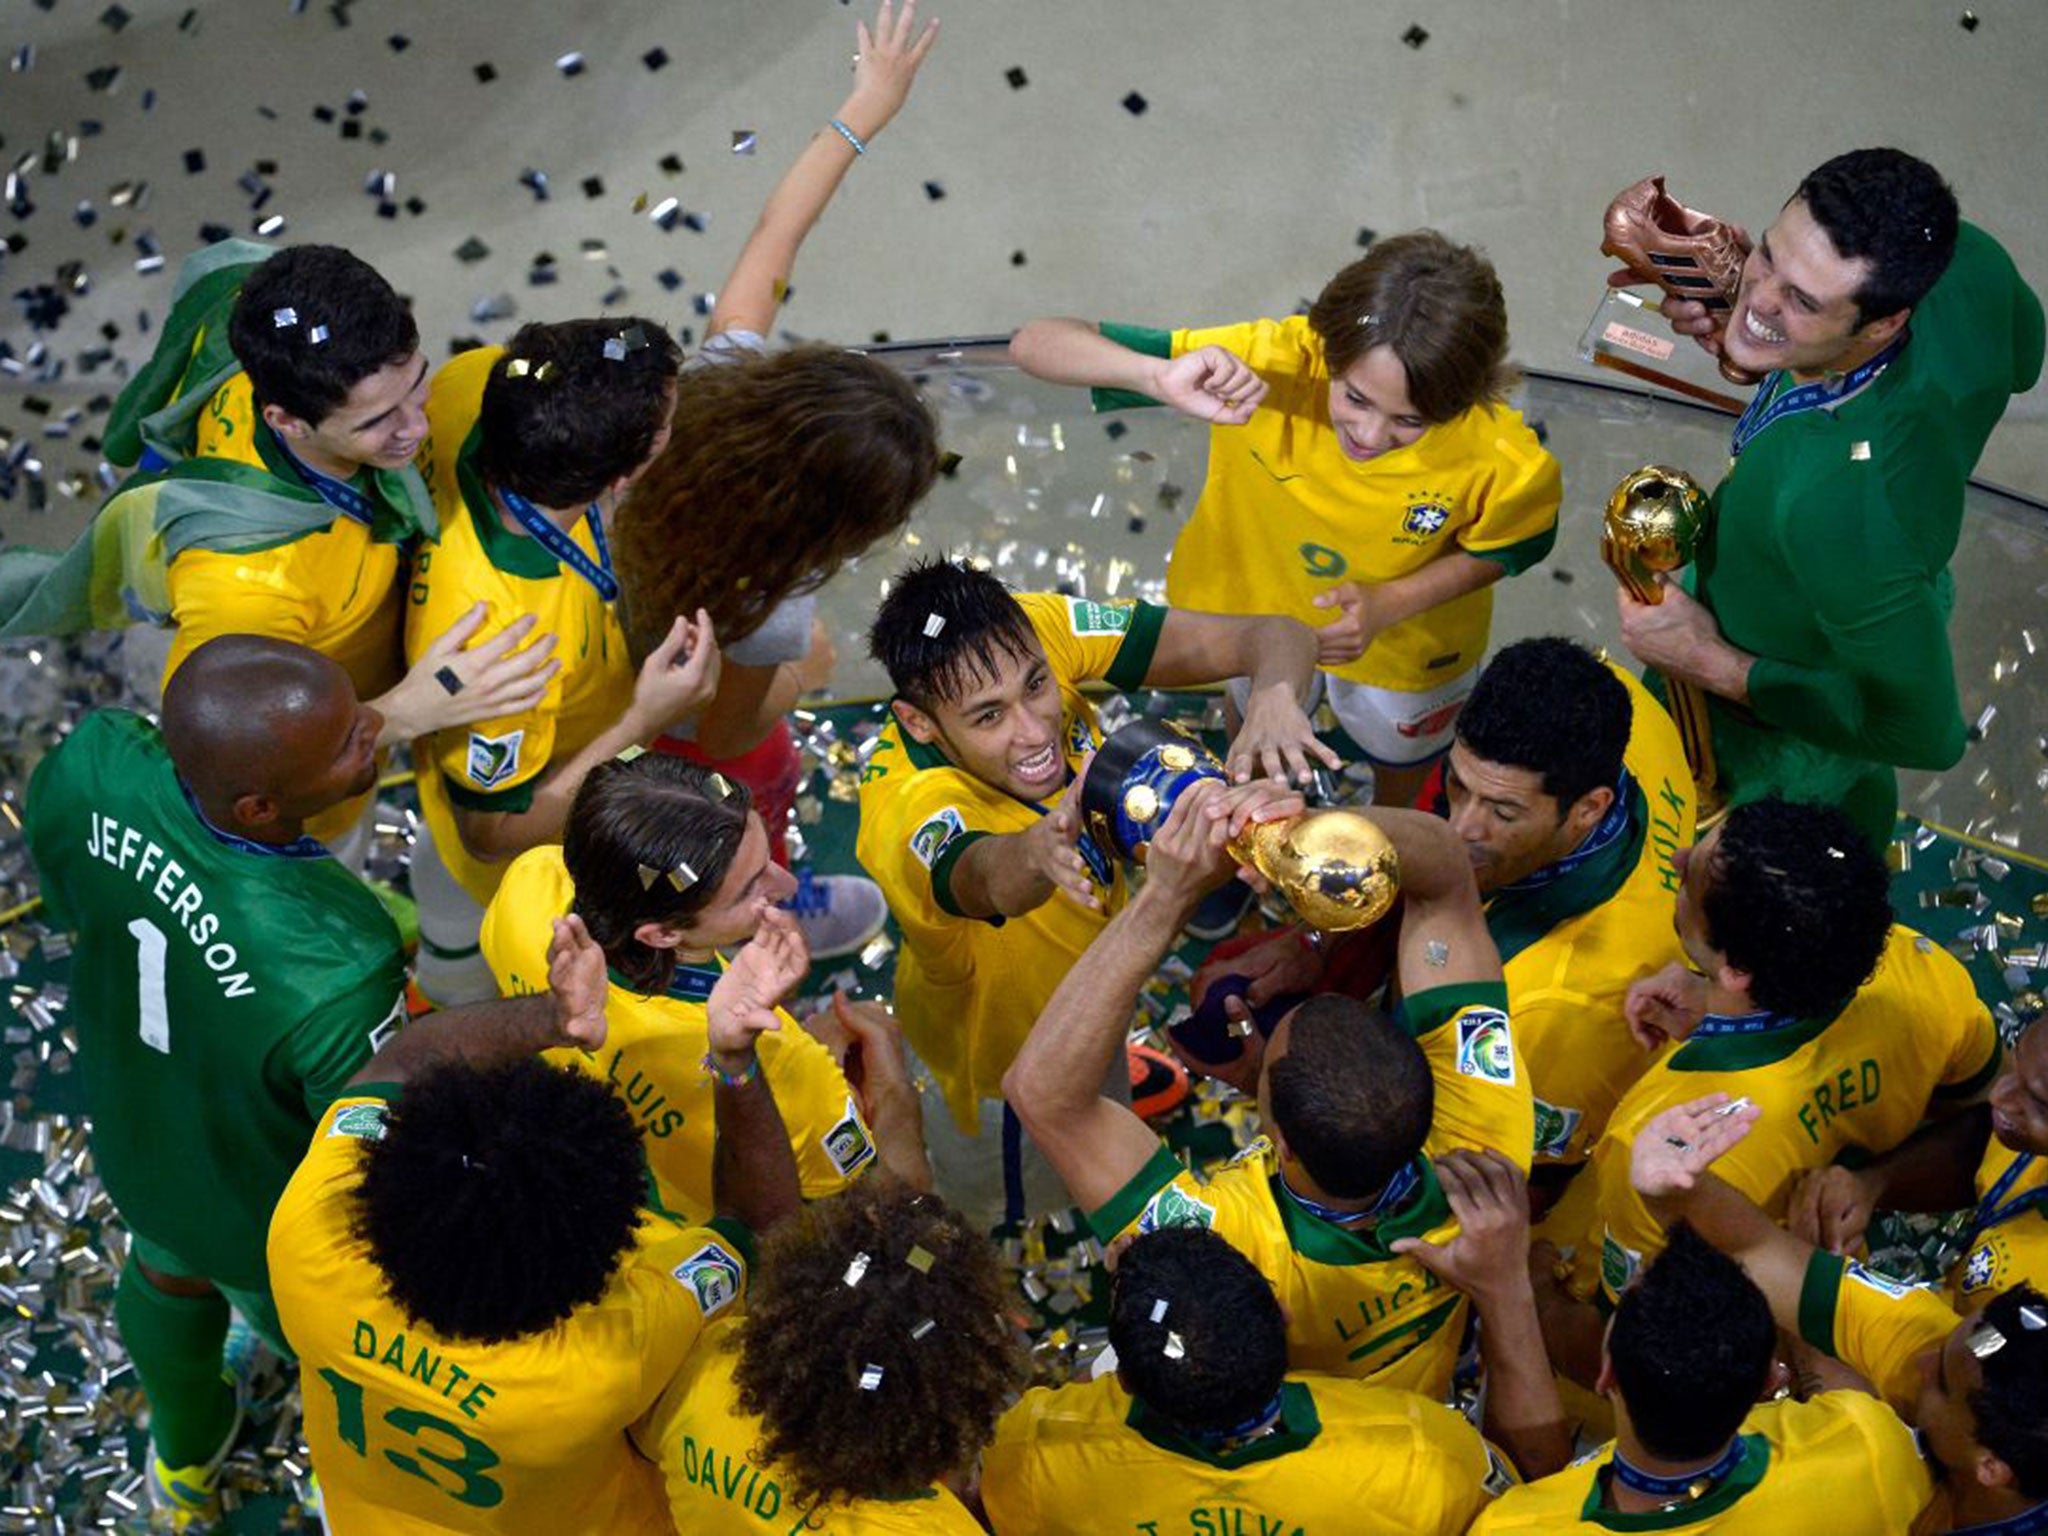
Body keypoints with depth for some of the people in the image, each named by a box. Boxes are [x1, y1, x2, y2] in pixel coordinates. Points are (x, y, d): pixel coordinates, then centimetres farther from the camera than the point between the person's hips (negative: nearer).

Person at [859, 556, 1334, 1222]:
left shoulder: (1036, 632, -30)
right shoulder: (904, 810, -46)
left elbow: (1277, 637, -32)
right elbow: (991, 879, -69)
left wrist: (1273, 699, -55)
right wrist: (1038, 852, -93)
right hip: (997, 1055, -5)